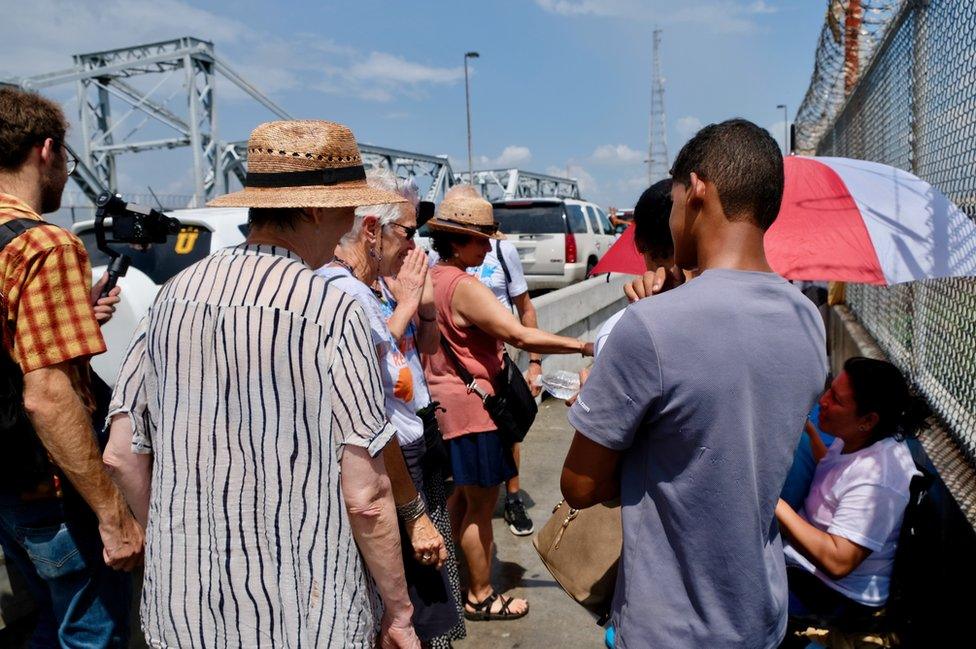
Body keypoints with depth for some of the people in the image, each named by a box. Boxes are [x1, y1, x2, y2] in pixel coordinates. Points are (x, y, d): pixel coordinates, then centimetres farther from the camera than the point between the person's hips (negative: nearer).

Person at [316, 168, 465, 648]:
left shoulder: (378, 286, 5)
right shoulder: (345, 293, -22)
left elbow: (428, 345, 16)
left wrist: (421, 299, 1)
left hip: (419, 452, 9)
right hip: (394, 467, -9)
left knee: (437, 594, 24)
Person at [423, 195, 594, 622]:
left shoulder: (430, 279, 8)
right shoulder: (465, 287, -21)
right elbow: (521, 336, -28)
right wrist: (583, 346, -24)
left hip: (443, 402, 10)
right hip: (470, 406, -10)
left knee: (460, 497, 22)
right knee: (481, 505, 4)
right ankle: (480, 598, 17)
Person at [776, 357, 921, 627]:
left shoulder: (876, 480, -33)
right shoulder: (858, 437, -5)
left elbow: (837, 562, -35)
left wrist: (773, 502, -38)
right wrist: (810, 432, 5)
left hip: (836, 592, -9)